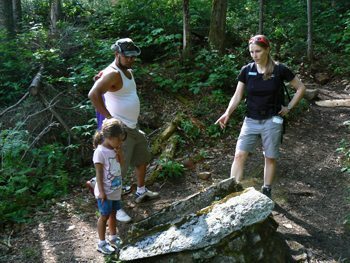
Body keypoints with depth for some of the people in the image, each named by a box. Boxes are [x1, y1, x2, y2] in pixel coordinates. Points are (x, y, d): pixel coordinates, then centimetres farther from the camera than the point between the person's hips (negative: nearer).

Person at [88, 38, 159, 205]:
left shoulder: (128, 71, 10)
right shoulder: (112, 74, -20)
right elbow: (93, 94, -34)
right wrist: (109, 117, -29)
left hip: (133, 126, 10)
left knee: (142, 158, 22)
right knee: (118, 168, -4)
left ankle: (141, 192, 38)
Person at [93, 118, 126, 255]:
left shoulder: (114, 149, 0)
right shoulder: (100, 152, -21)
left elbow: (121, 164, 6)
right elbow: (99, 174, -20)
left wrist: (119, 152, -8)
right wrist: (101, 192, -19)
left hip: (116, 190, 7)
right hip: (106, 192, -7)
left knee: (113, 213, 20)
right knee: (104, 216, 6)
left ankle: (113, 237, 37)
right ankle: (102, 243, 21)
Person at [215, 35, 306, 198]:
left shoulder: (280, 70, -8)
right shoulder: (246, 70, -3)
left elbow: (300, 88, 3)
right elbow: (237, 96, -1)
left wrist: (289, 107, -2)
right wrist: (227, 113, -17)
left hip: (272, 121, -1)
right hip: (251, 120, 2)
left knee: (270, 158, 9)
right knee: (239, 155, -9)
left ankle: (266, 192, 24)